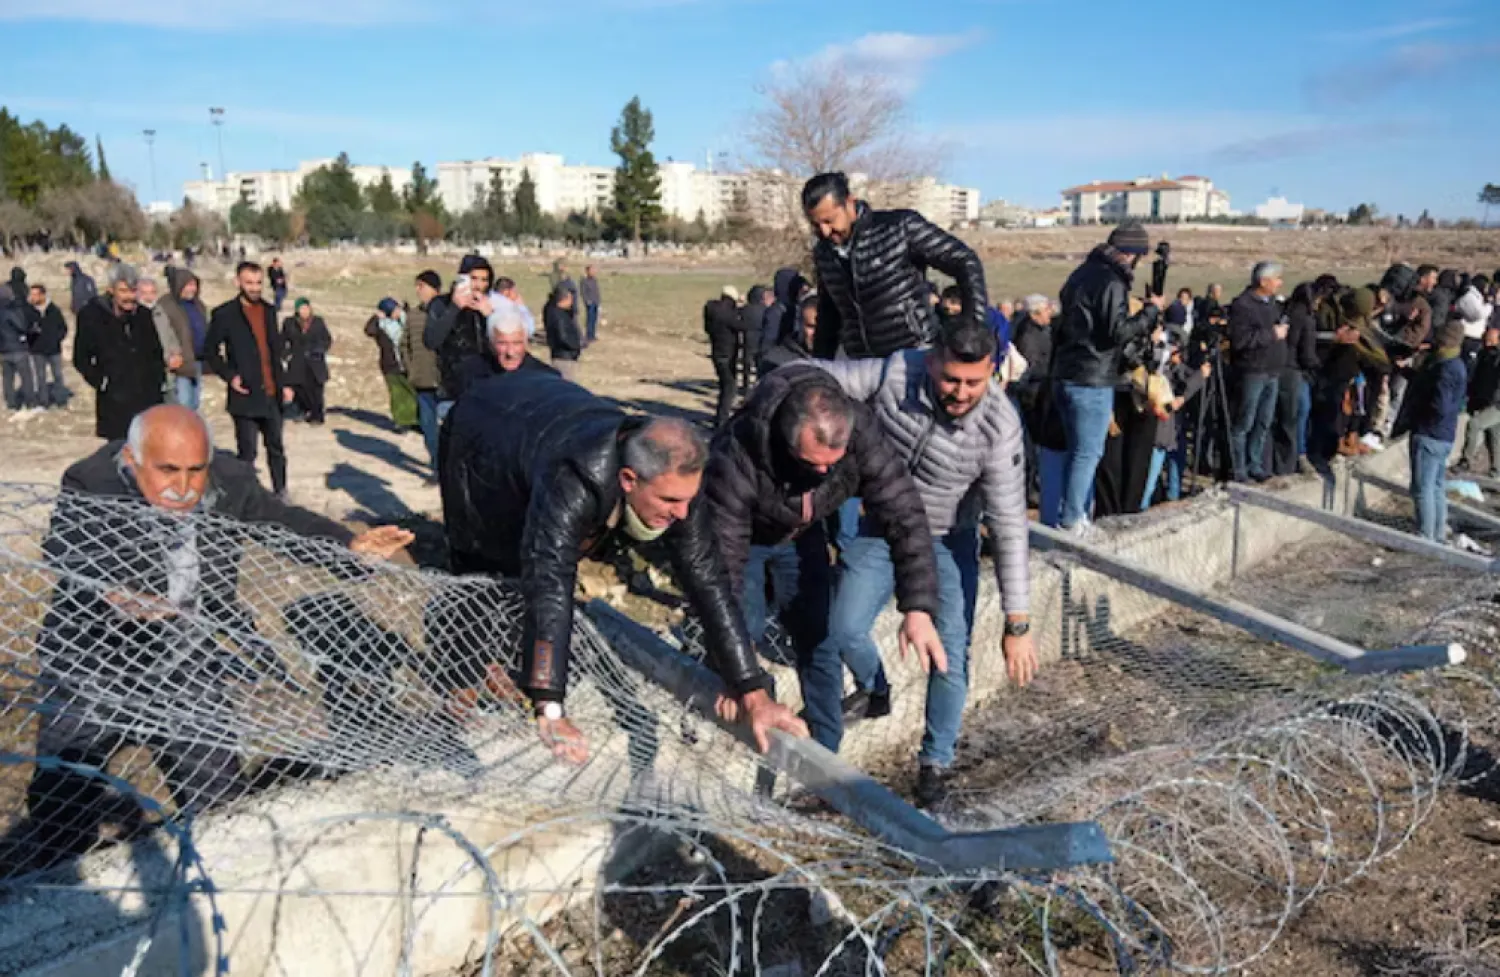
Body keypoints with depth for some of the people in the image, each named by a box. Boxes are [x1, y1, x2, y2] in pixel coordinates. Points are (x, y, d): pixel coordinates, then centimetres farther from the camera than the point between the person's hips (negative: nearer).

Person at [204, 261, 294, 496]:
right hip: (246, 395, -5)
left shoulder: (268, 310, 11)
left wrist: (283, 384, 11)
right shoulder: (224, 314, -6)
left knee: (276, 448, 13)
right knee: (247, 453, 1)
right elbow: (209, 351, -1)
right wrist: (229, 376, -13)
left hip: (272, 393, 5)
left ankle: (280, 493, 25)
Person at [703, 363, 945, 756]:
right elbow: (723, 556, -37)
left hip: (801, 535, 3)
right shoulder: (737, 454, -41)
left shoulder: (860, 433, -33)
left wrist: (918, 608, -39)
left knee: (820, 639, 2)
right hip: (744, 536, -3)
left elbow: (904, 515, -30)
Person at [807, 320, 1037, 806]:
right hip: (876, 528, 2)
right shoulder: (895, 372, -25)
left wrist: (1018, 624, -25)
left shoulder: (999, 426, -28)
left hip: (946, 543, -2)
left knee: (950, 654, -6)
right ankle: (875, 692, 33)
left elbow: (1009, 527, -25)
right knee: (844, 630, -3)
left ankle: (935, 762, 17)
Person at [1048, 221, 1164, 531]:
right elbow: (1118, 331, -18)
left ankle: (1067, 514, 21)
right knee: (1088, 453, -1)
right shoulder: (1112, 282, -15)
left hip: (1066, 375, 9)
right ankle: (1071, 522, 2)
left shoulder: (1083, 273, 14)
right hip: (1092, 381, -9)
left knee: (1075, 450, 17)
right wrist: (1151, 309, -7)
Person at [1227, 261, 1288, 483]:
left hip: (1273, 373, 8)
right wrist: (1272, 334, -18)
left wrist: (1282, 330, 10)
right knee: (1244, 424, -2)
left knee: (1264, 423, 13)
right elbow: (1240, 339, -23)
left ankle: (1254, 464, 22)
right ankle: (1238, 470, 5)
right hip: (1252, 373, -8)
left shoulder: (1273, 303, 15)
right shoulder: (1242, 305, -13)